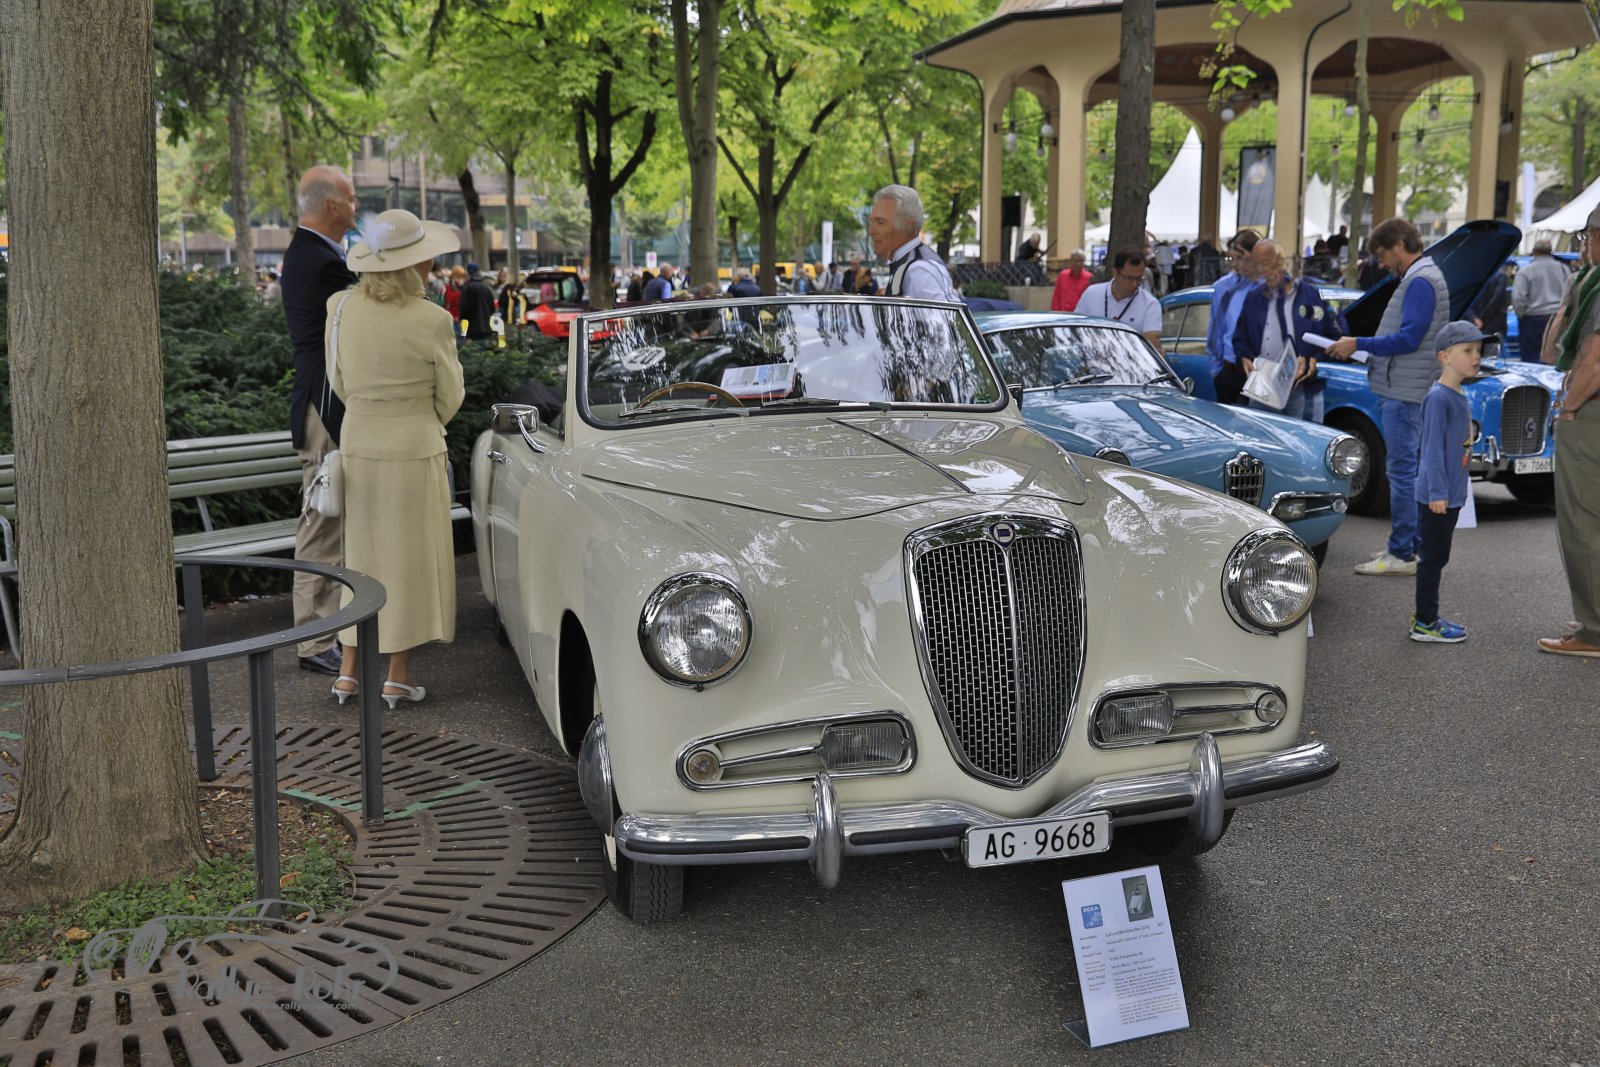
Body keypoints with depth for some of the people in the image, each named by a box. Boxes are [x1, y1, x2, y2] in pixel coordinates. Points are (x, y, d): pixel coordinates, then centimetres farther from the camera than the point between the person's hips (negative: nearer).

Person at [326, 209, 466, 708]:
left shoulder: (341, 308, -4)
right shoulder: (432, 321, -15)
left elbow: (339, 382, 6)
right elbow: (450, 396, -4)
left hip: (357, 444, 4)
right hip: (415, 449, -4)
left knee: (361, 559, 16)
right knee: (409, 559, 8)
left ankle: (349, 672, 18)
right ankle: (398, 678, 13)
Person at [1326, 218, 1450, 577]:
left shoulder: (1420, 282, -15)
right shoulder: (1420, 278, 18)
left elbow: (1408, 338, -22)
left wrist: (1359, 344, -16)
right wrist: (1363, 347, 12)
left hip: (1404, 393, -11)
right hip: (1402, 389, 11)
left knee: (1402, 470, -7)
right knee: (1404, 469, 15)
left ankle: (1402, 554, -4)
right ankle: (1410, 544, 23)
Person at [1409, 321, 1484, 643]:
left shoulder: (1459, 397, 12)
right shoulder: (1438, 398, -16)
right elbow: (1433, 448, -19)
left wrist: (1453, 491, 21)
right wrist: (1437, 493, -21)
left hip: (1450, 495, 9)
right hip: (1437, 496, -9)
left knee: (1436, 556, 14)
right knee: (1433, 556, -3)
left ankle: (1428, 616, 23)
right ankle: (1424, 624, 4)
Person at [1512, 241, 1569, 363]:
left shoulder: (1525, 271, -5)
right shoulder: (1562, 268, 6)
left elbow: (1517, 298, -13)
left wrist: (1521, 315, 1)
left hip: (1533, 320, -4)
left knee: (1530, 359, 0)